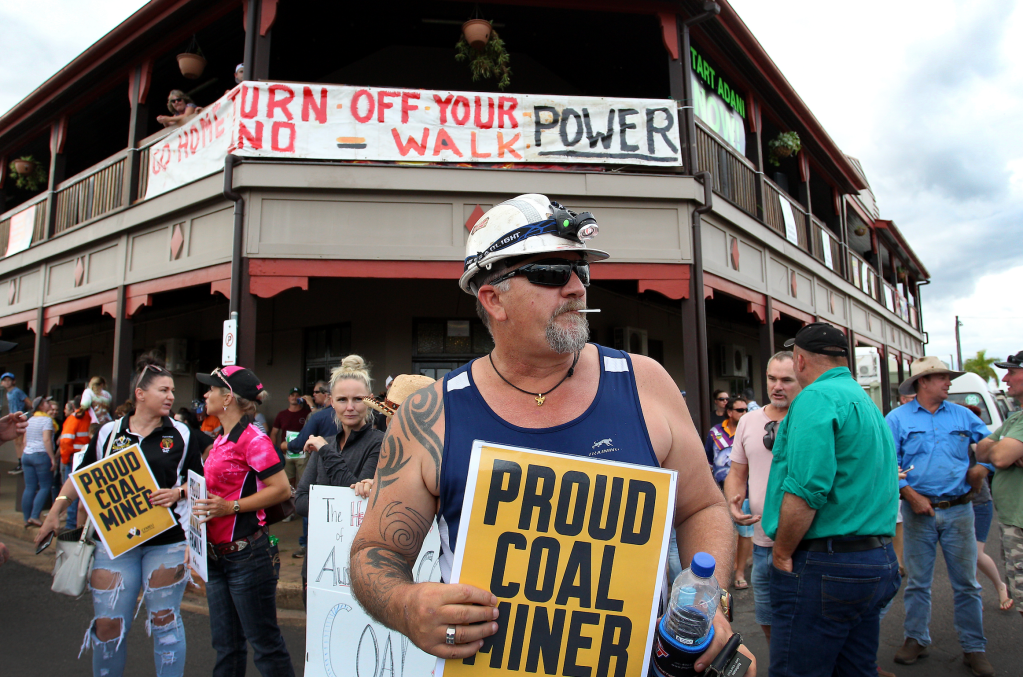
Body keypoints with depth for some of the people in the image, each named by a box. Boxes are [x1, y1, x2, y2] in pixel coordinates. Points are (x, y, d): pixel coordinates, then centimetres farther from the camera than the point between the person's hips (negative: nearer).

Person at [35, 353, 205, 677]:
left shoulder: (182, 435, 2)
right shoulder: (109, 432, 6)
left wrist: (178, 493, -14)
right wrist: (55, 512, 7)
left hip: (166, 541, -1)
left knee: (165, 621, 5)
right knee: (107, 626, 6)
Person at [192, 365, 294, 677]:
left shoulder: (253, 439, -15)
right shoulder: (221, 440, 14)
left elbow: (282, 489, -21)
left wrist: (230, 507, -23)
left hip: (248, 554, -9)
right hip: (217, 555, 9)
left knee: (265, 642, 1)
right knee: (226, 645, 17)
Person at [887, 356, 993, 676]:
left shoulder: (962, 415, 9)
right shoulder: (897, 418, -1)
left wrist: (982, 467, -3)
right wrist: (911, 495, -12)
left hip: (958, 509, 2)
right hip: (919, 510, -2)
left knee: (966, 583, 6)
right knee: (917, 581, 8)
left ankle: (974, 648, 18)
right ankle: (916, 639, 21)